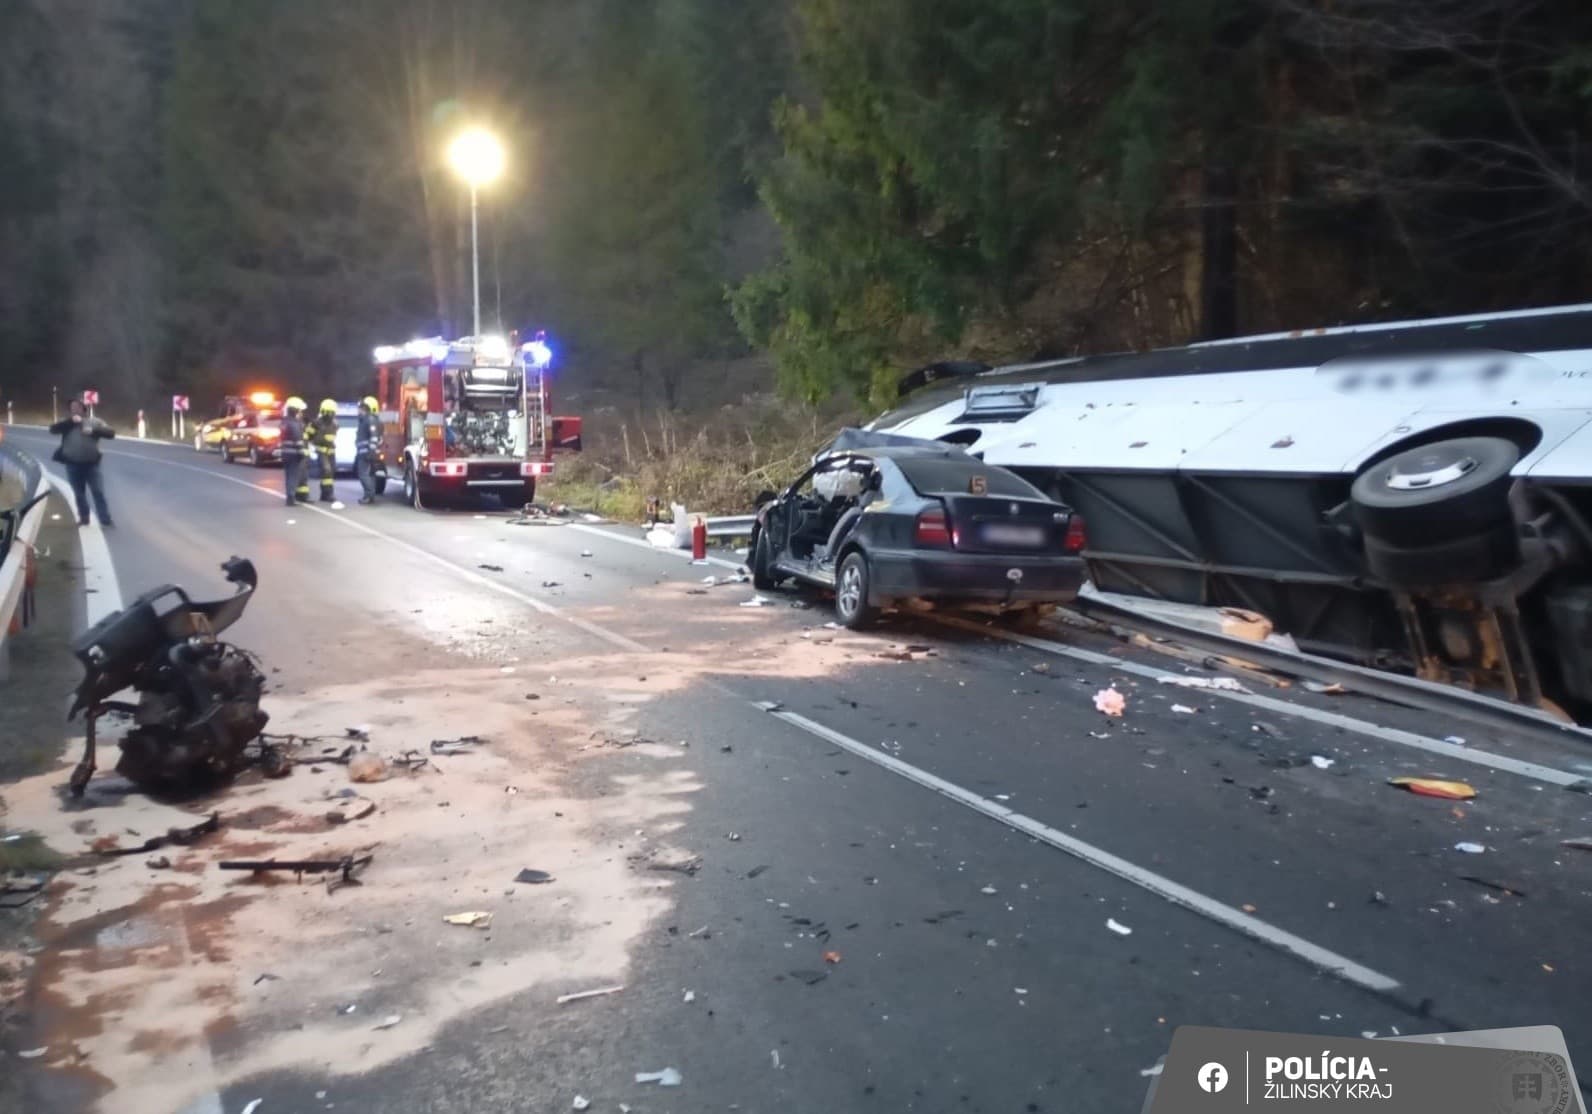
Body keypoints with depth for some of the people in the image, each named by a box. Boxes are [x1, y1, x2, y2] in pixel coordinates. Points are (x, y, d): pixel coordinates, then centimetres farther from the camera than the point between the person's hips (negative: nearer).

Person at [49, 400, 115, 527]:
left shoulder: (94, 422, 3)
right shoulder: (67, 424, 7)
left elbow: (111, 433, -6)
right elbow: (53, 429, -10)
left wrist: (93, 431, -20)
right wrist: (71, 421, -17)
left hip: (91, 464, -2)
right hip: (73, 465, 2)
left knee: (98, 492, -5)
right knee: (79, 494, 11)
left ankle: (105, 520, -5)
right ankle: (83, 518, 22)